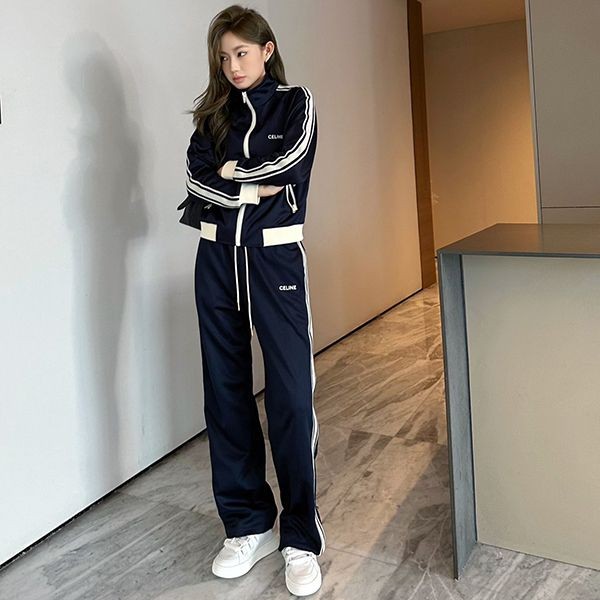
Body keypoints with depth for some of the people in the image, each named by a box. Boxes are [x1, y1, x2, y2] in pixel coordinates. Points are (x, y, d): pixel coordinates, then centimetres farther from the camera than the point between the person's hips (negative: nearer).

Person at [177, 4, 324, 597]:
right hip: (217, 256, 4)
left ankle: (300, 537, 6)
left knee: (290, 392, -7)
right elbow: (196, 176, -1)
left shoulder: (295, 102, 7)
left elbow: (288, 163, -12)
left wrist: (229, 171, -2)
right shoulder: (212, 111, 15)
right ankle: (248, 525, 18)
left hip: (275, 255, -4)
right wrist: (253, 187, -11)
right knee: (225, 388, 5)